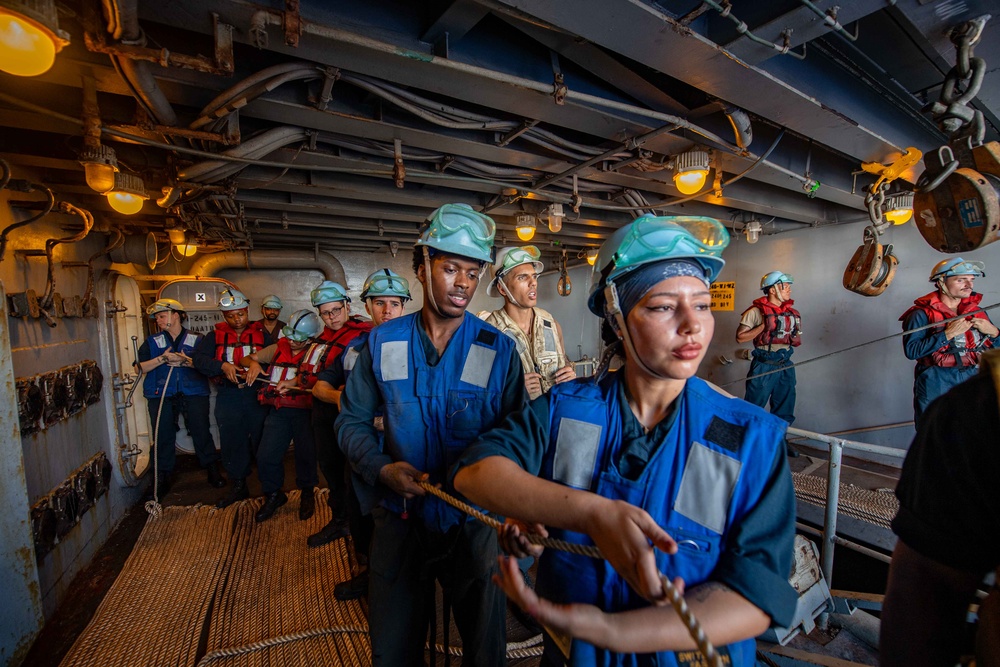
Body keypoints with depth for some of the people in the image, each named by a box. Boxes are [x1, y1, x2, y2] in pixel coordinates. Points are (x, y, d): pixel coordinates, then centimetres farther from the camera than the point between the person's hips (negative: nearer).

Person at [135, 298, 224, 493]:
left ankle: (213, 470, 10)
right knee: (163, 435, 5)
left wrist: (187, 361, -16)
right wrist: (162, 359, -11)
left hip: (193, 393, -2)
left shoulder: (197, 340, 7)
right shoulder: (152, 342, 14)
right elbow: (140, 367, 3)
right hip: (160, 395, 2)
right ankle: (162, 474, 20)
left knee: (202, 432, -1)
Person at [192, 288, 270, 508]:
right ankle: (238, 486, 29)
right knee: (232, 443, 12)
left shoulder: (262, 333, 1)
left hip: (257, 395, -3)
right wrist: (222, 366, -19)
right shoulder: (215, 336, 9)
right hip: (228, 397, 3)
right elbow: (199, 358, -3)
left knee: (263, 441, 4)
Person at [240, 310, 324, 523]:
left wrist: (294, 382, -32)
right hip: (279, 411, 4)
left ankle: (307, 493, 33)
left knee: (306, 455, 7)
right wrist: (253, 363, -5)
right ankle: (273, 495, 29)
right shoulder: (278, 348, 11)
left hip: (304, 411, -4)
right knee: (266, 456, 3)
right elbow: (246, 359, 18)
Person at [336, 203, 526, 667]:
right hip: (400, 519, 2)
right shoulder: (382, 342, -5)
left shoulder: (500, 350, -10)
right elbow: (353, 420, 1)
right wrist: (381, 468, -15)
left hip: (473, 524, -1)